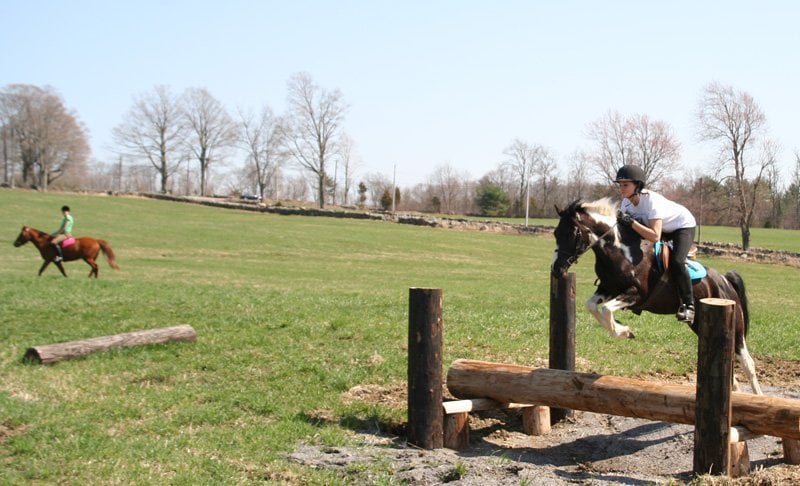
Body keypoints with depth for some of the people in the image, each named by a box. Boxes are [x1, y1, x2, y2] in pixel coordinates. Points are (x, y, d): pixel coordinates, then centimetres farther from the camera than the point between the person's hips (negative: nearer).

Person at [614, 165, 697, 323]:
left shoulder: (651, 201, -37)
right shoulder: (626, 202, -14)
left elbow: (655, 236, -43)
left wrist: (631, 222, -45)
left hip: (683, 225, -8)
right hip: (662, 228, 8)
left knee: (676, 261, -28)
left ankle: (688, 305, -15)